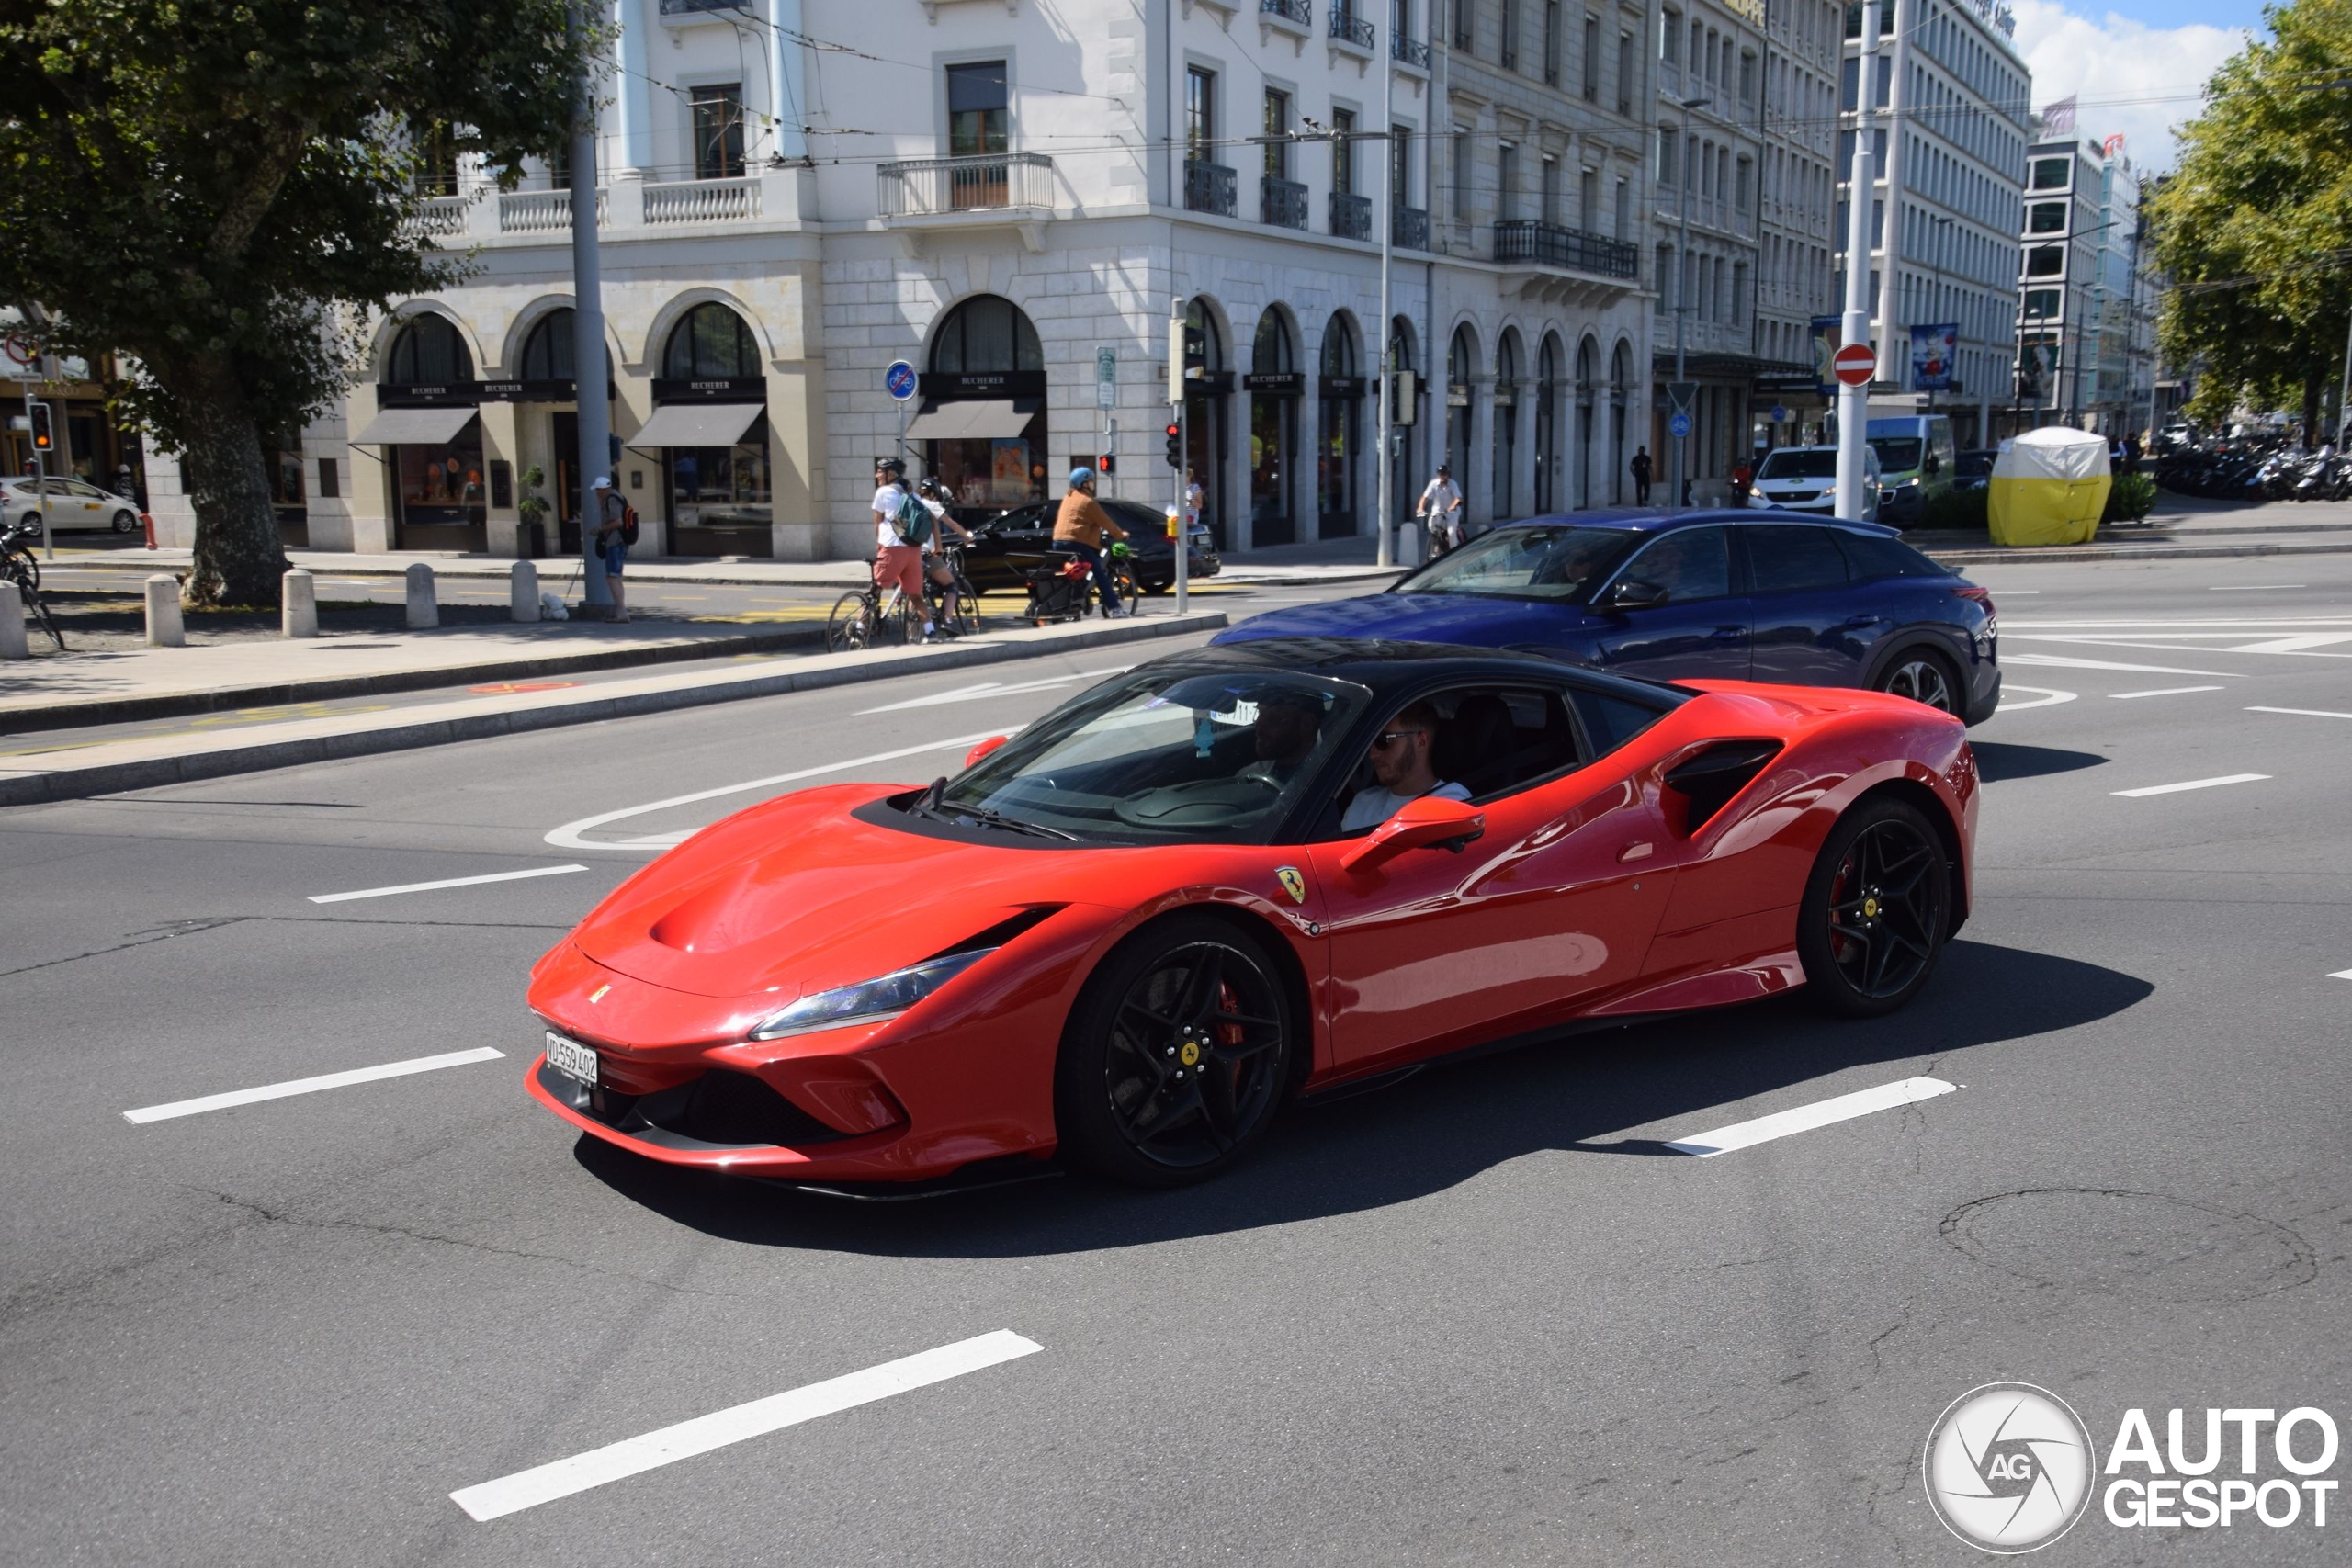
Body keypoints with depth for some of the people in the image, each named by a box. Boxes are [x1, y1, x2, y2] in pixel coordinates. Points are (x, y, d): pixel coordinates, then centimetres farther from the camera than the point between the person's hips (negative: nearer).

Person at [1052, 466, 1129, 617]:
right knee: (1100, 574, -7)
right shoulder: (1088, 501, -5)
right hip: (1077, 543, -8)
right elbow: (1105, 522, -2)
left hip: (1058, 541, 8)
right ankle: (1113, 608, -13)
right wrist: (1120, 534, 12)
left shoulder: (1067, 498, 20)